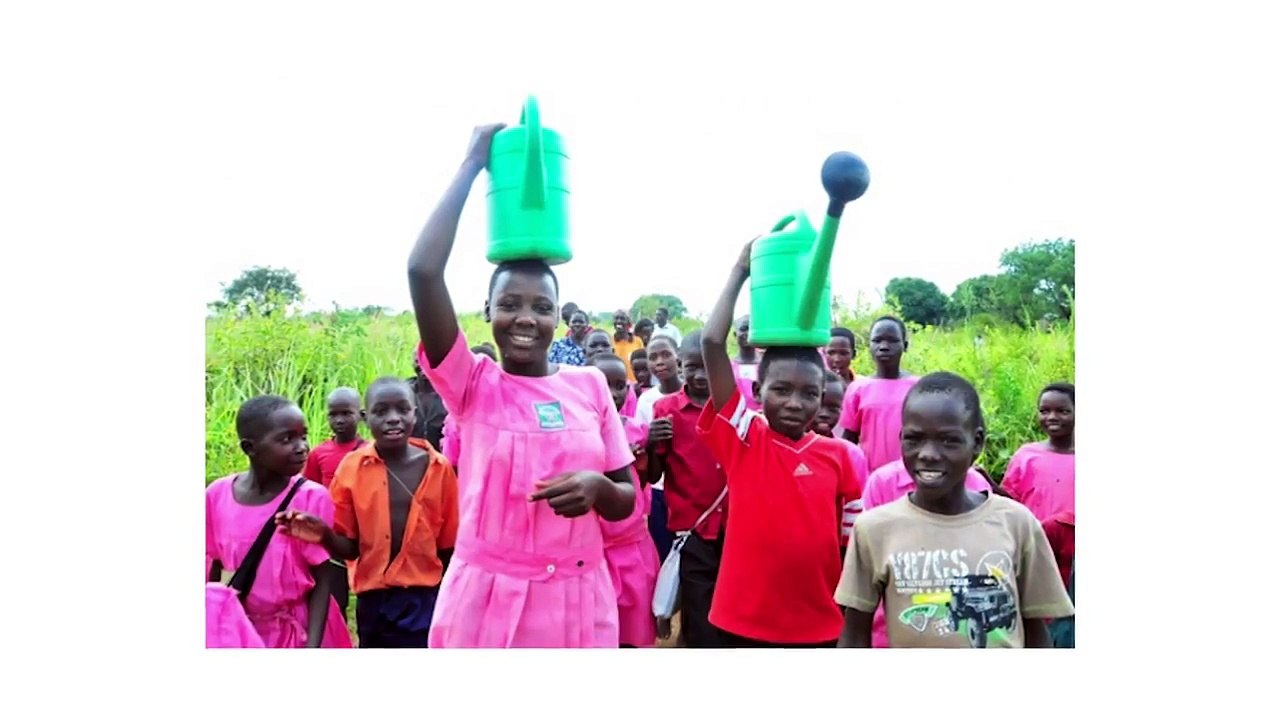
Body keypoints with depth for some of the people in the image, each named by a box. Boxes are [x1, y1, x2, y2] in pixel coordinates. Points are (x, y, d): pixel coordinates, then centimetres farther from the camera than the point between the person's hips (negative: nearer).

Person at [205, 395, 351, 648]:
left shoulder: (312, 497, -16)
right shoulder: (217, 495, -9)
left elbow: (322, 580, -11)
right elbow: (214, 570, 4)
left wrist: (313, 643, -15)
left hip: (300, 628, -2)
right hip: (240, 628, 2)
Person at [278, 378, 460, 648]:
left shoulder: (438, 468, -5)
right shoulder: (352, 468, -4)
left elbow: (448, 546, 1)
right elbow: (349, 548, 0)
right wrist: (325, 536, -22)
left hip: (425, 599, -1)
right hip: (373, 600, 1)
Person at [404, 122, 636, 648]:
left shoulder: (589, 385, 2)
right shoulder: (473, 384, -4)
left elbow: (626, 503, 6)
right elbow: (423, 270, -17)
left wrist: (598, 486, -17)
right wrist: (472, 164, -10)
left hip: (578, 603, 2)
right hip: (487, 602, -2)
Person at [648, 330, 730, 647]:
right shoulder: (666, 408, -2)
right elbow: (653, 476, 0)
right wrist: (651, 445, -19)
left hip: (733, 527, 2)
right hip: (691, 531, -2)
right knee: (701, 628, 4)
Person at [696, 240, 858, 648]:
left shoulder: (837, 455, 0)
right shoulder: (742, 439, -7)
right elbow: (712, 343, -14)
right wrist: (740, 271, -8)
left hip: (819, 626, 2)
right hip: (745, 620, -2)